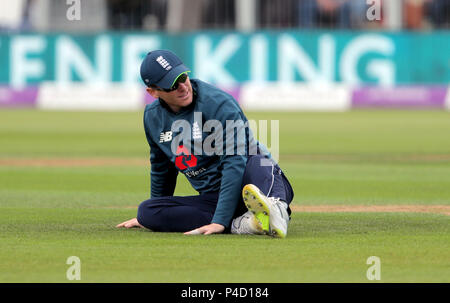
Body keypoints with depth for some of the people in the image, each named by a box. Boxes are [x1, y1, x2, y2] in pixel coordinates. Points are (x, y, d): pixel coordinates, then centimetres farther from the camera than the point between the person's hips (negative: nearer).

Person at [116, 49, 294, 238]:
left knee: (257, 161, -38)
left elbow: (235, 162, -23)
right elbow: (160, 167, 24)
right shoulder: (153, 116, 6)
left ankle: (276, 206, -70)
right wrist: (153, 217, 34)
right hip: (211, 199, 6)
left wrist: (220, 221, -32)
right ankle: (240, 224, -32)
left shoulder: (220, 103, -15)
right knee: (147, 210, -18)